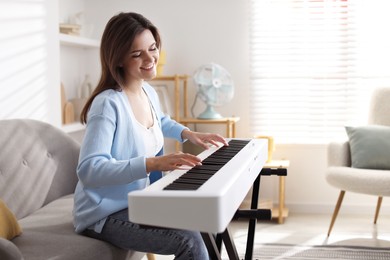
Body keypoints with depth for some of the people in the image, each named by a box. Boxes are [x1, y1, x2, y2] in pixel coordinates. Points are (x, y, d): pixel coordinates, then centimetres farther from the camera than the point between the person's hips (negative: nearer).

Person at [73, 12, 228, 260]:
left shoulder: (149, 92, 4)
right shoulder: (108, 104, -24)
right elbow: (88, 170, -33)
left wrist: (188, 133, 12)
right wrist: (153, 163, -40)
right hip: (105, 213, -9)